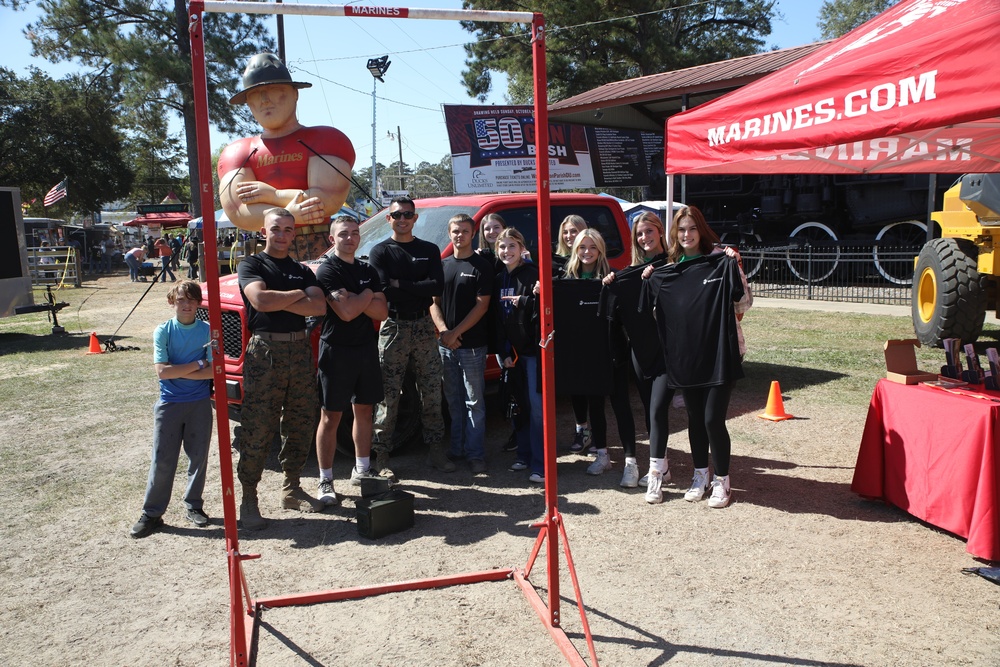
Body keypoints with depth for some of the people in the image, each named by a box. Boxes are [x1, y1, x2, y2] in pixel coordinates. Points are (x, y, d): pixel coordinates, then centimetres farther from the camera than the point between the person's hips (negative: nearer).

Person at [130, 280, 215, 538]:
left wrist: (177, 371, -14)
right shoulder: (163, 331, -2)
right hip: (169, 403, -1)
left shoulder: (207, 331, -1)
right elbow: (161, 371, -12)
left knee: (198, 457, 8)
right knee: (162, 460, 1)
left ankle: (194, 505, 24)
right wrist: (197, 366, -12)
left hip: (200, 403, 1)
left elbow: (213, 370, -10)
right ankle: (152, 514, 10)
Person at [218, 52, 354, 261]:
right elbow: (236, 211, -3)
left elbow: (329, 200, -10)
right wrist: (287, 214, -19)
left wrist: (271, 195, -3)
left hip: (323, 251, -2)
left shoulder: (326, 139, 5)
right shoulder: (236, 153, 14)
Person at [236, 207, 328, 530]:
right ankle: (249, 499, 4)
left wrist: (277, 302, -9)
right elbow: (260, 300, -16)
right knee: (258, 428, -5)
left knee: (300, 424, 10)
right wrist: (298, 294, -3)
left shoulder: (302, 270, 17)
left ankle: (291, 489, 24)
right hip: (265, 351, -5)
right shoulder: (251, 265, 4)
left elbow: (319, 306, -1)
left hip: (300, 350, 5)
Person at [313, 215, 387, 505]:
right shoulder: (327, 270, -8)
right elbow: (345, 312, -20)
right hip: (336, 349, -6)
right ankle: (325, 481, 7)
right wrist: (367, 295, -4)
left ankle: (362, 469, 27)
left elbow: (382, 311, 2)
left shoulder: (368, 271, 12)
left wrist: (355, 300, -13)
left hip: (367, 348, 6)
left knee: (364, 411, 13)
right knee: (330, 416, -1)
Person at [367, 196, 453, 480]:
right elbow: (383, 291, -12)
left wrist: (400, 284, -10)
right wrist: (419, 289, -9)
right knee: (389, 396, -2)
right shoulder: (380, 252, 3)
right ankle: (381, 458, 6)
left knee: (432, 392, 8)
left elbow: (437, 287, -5)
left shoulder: (430, 250, 12)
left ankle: (436, 451, 18)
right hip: (393, 327, -3)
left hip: (423, 326, 3)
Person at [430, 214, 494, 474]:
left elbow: (481, 305, -8)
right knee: (453, 401, 12)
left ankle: (475, 454, 5)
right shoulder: (442, 265, 12)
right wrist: (443, 331, -7)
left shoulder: (482, 266, -2)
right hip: (445, 344, 5)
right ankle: (457, 449, 22)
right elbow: (434, 302, 9)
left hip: (472, 345, -5)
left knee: (474, 402, 0)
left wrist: (456, 333, -14)